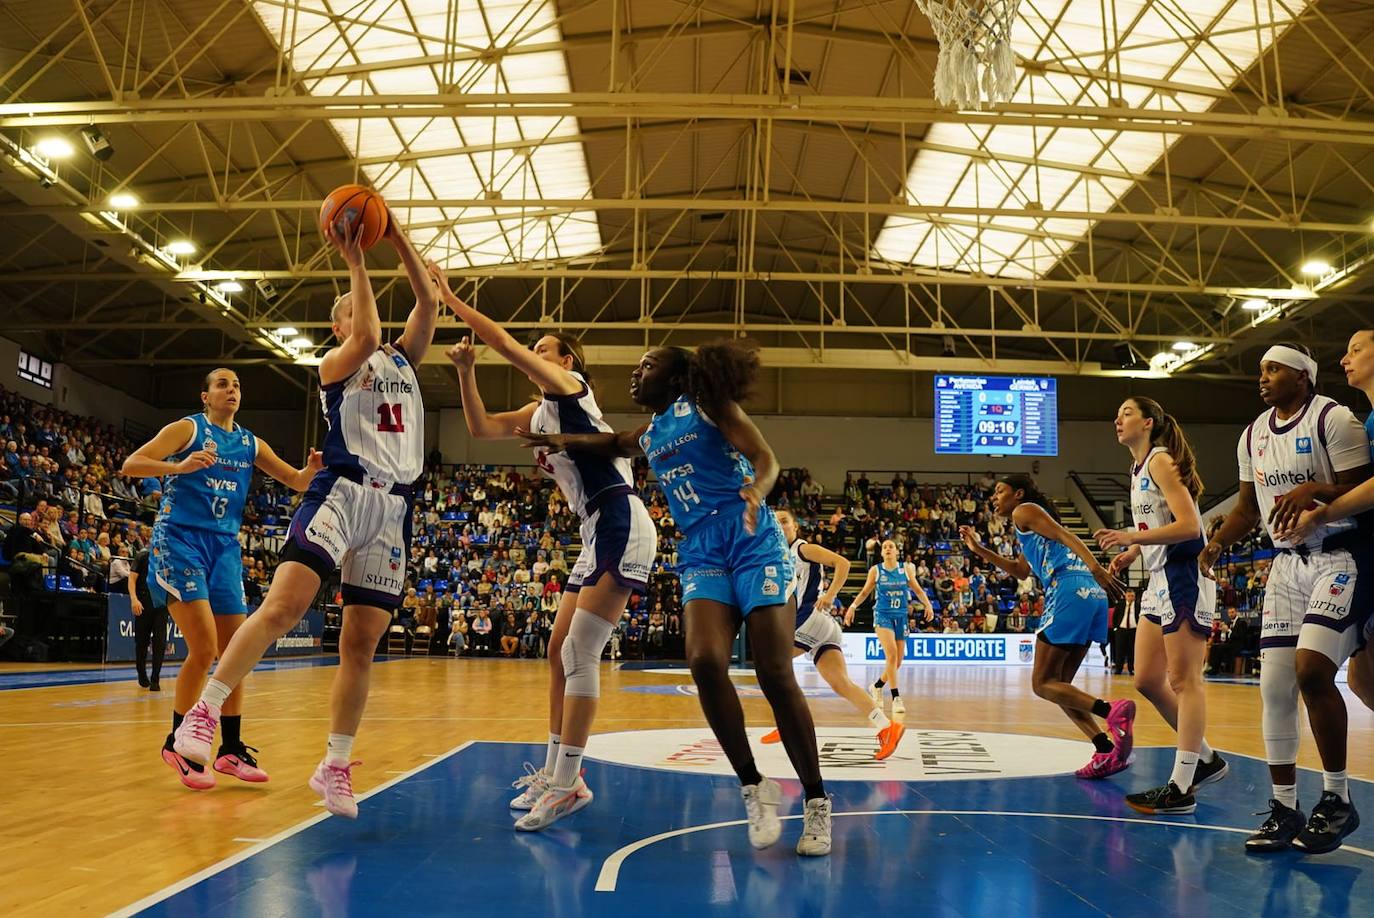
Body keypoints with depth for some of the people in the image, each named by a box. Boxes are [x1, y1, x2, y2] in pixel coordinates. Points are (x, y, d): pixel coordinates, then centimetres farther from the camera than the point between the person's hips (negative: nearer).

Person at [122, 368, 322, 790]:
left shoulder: (250, 443, 15)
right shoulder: (188, 428, -1)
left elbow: (297, 482, 13)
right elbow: (130, 465, -10)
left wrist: (312, 469, -10)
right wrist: (180, 466, -27)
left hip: (224, 546, 6)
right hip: (180, 538, -6)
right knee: (204, 648, -15)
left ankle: (231, 749, 14)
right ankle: (178, 743, 1)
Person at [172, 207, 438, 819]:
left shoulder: (403, 359, 21)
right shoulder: (335, 365, 8)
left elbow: (429, 304, 7)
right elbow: (366, 338, -15)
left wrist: (398, 239, 0)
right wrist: (354, 258, -10)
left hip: (393, 509, 4)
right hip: (341, 493, -4)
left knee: (361, 643, 2)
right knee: (283, 605, -22)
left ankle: (335, 767, 9)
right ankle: (205, 711, -10)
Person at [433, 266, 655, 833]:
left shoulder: (569, 385, -1)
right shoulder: (539, 414, 23)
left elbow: (507, 345, -8)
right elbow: (481, 429, 19)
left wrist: (451, 301, 1)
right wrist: (465, 371, 7)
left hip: (620, 527, -10)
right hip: (596, 535, 10)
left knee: (579, 652, -14)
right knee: (560, 652, 11)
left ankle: (568, 784, -12)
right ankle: (553, 771, 19)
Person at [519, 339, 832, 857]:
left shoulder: (706, 403, 2)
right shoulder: (647, 436, 20)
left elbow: (764, 458, -10)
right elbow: (611, 444, 42)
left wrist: (756, 492, -32)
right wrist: (564, 440, 25)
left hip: (753, 544, -5)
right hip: (700, 554, 5)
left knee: (776, 675, -11)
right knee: (705, 662, -21)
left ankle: (816, 803, 3)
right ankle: (753, 787, -5)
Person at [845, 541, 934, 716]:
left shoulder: (906, 568, 4)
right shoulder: (875, 570, 0)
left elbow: (918, 590, 9)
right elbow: (865, 592, 8)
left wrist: (928, 605, -7)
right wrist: (853, 606, -5)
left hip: (901, 616, 3)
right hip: (883, 615, -3)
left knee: (898, 662, 6)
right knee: (892, 654, -23)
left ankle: (877, 687, 33)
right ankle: (896, 698, -20)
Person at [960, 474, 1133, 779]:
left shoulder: (1025, 510, 6)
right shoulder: (1030, 528, 33)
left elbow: (1065, 534, -10)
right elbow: (1020, 570, 43)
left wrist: (1095, 567, -26)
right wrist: (980, 550, 42)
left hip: (1069, 592, -9)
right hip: (1091, 594, 9)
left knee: (1043, 683, -6)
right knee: (1058, 684, 12)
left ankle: (1113, 711, -26)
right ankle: (1107, 751, 0)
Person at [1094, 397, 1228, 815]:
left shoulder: (1161, 460, -10)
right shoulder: (1139, 469, 18)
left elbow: (1189, 526, -19)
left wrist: (1132, 537, -26)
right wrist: (1130, 555, 9)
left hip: (1184, 577, -10)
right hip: (1160, 580, 10)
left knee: (1183, 680, -7)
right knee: (1147, 680, 10)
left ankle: (1181, 788, -5)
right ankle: (1206, 759, 23)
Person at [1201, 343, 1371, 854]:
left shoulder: (1333, 418, -9)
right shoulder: (1253, 435, 12)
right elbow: (1249, 507, 19)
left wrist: (1313, 489, -29)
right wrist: (1216, 544, 3)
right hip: (1287, 563, 7)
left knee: (1311, 668, -21)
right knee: (1274, 685, 1)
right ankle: (1284, 808, 10)